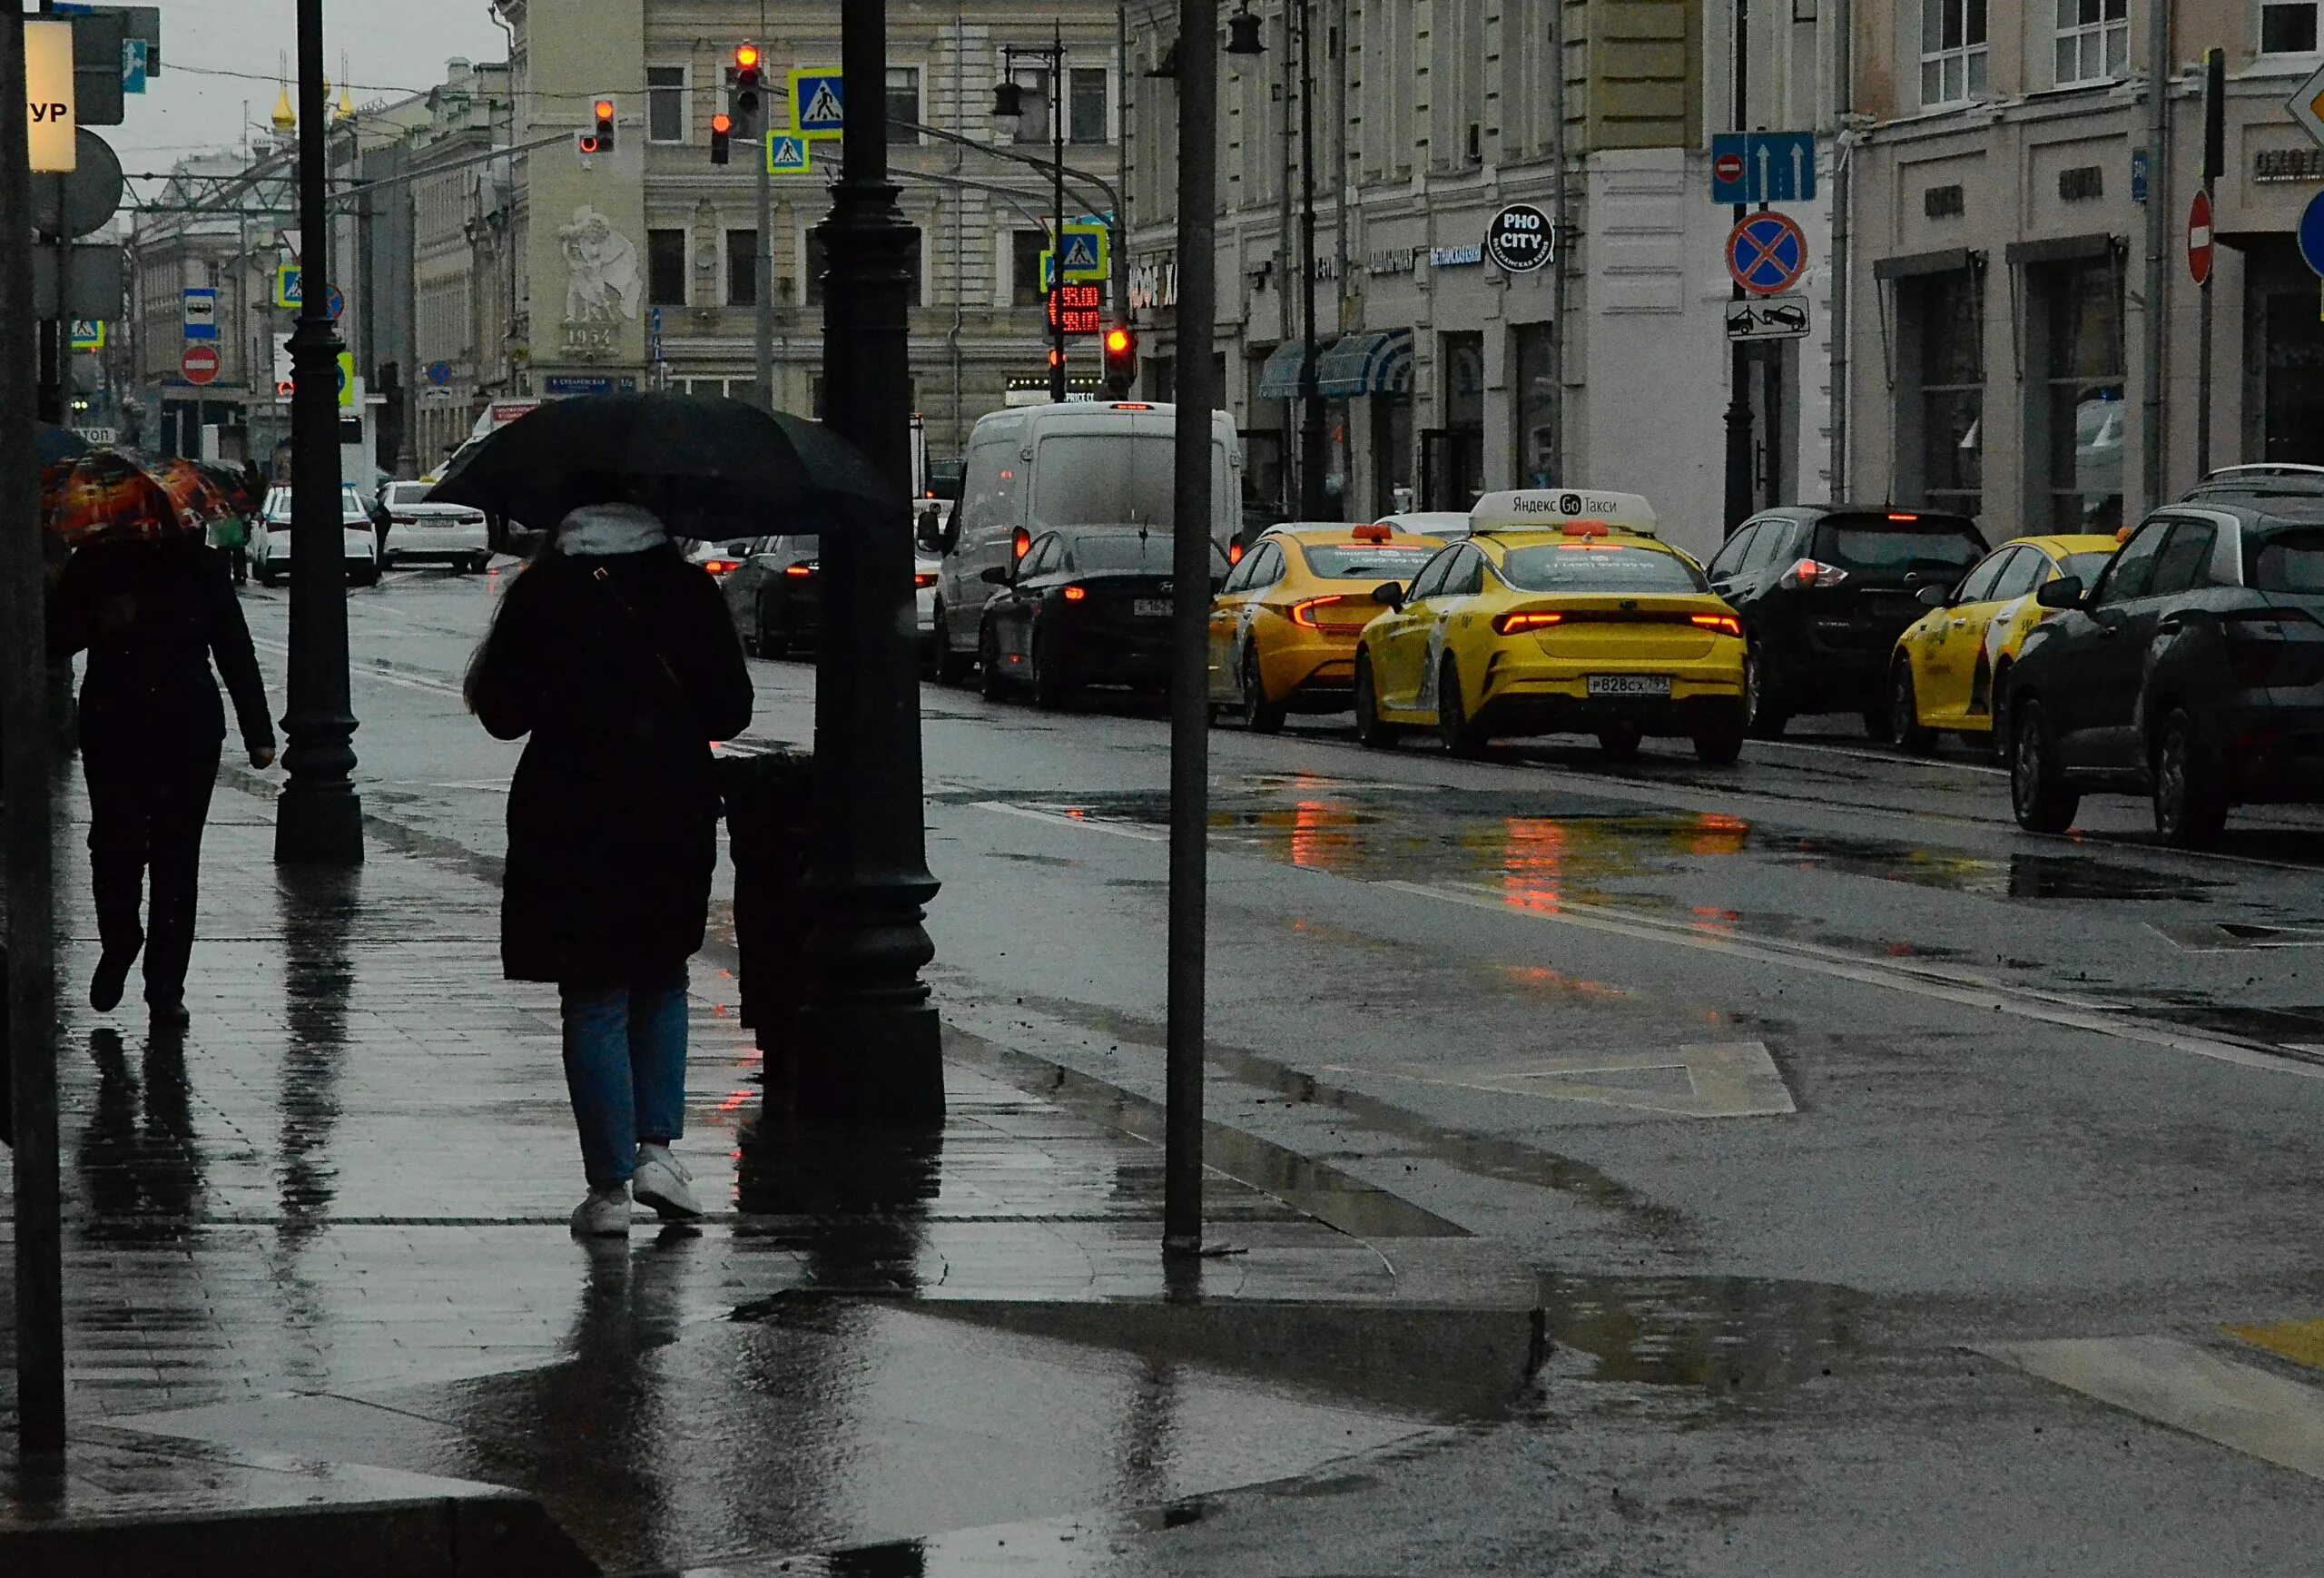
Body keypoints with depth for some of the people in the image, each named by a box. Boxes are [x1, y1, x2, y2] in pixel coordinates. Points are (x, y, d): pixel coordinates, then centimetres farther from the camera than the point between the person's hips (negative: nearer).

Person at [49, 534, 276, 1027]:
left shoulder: (201, 566, 6)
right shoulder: (93, 565, 6)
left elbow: (235, 652, 8)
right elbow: (54, 640, 7)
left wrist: (257, 733, 4)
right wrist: (101, 622, -14)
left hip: (188, 731, 0)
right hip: (112, 729, 0)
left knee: (177, 857, 0)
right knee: (115, 844, -5)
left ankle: (166, 986, 6)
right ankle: (117, 945, 23)